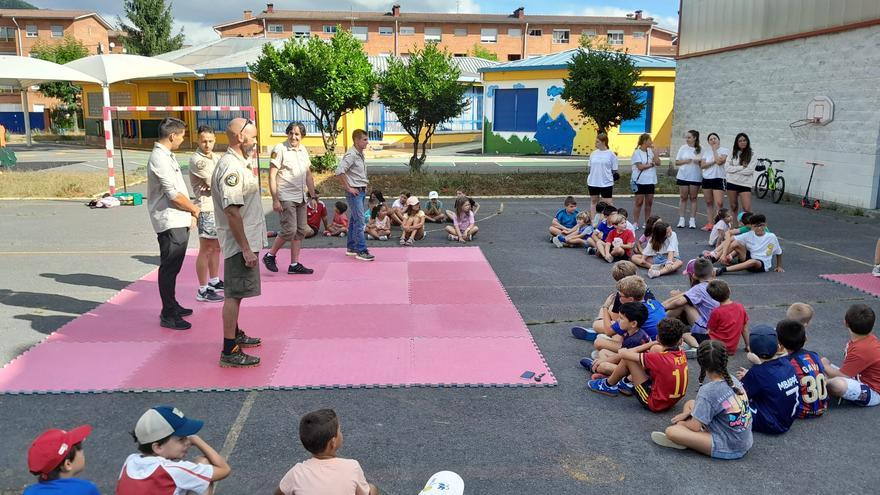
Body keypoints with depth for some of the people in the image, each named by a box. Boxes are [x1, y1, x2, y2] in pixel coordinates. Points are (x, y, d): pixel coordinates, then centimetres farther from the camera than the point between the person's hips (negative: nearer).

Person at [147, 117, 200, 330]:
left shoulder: (166, 155, 15)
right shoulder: (159, 159, -17)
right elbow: (174, 195, -20)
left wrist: (189, 212, 10)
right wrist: (194, 209, -5)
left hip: (178, 221, 10)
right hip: (170, 222, -10)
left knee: (172, 267, 19)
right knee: (169, 268, -3)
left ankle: (172, 306, 32)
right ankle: (168, 315, 4)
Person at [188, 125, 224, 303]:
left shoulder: (215, 158, 14)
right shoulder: (197, 160, -14)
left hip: (219, 208, 9)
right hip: (207, 210, -9)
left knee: (216, 247, 17)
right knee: (206, 249, -6)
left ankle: (214, 281, 31)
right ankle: (203, 291, -1)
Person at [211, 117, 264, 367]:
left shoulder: (238, 163, 12)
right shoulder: (231, 168, -20)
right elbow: (232, 211, -25)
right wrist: (246, 248, -23)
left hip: (246, 239, 10)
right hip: (240, 243, -10)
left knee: (236, 292, 21)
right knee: (235, 293, -5)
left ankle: (235, 334, 36)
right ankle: (229, 351, 2)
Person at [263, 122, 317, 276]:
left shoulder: (303, 150, 11)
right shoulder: (280, 149, -10)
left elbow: (308, 174, 19)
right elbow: (272, 176, -12)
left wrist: (313, 195, 15)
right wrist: (275, 200, -17)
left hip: (301, 198, 7)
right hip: (286, 198, -7)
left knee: (301, 231, 7)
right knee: (289, 230, -11)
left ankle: (294, 265, 15)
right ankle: (270, 256, 10)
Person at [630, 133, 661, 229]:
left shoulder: (651, 151, 9)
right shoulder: (637, 152, -7)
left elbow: (658, 163, -2)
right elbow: (640, 167, -15)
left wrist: (653, 150, -3)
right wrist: (651, 164, -5)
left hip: (650, 181, 5)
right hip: (640, 181, -5)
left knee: (649, 202, 7)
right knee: (639, 203, -1)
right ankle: (635, 223, 5)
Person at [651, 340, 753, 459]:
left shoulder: (708, 391, -23)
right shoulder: (733, 380, -1)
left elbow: (695, 427, -17)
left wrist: (682, 422, 4)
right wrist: (689, 413, 9)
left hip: (729, 448, -9)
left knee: (671, 431, -19)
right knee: (690, 403, 16)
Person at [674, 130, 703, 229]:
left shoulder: (700, 149, 2)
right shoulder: (683, 148, 3)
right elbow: (677, 162, 4)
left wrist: (699, 161, -16)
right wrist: (685, 161, -13)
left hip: (695, 177, -1)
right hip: (683, 176, 1)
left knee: (693, 198, 4)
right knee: (683, 198, 3)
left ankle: (692, 220, 7)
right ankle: (681, 219, 7)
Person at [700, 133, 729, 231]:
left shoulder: (724, 150, 0)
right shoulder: (706, 152, 13)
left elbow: (719, 161, -17)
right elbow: (702, 165, 2)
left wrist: (714, 149, -5)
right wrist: (713, 162, -12)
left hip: (718, 178, -5)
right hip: (706, 178, 5)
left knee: (719, 203, -14)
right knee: (709, 203, 8)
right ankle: (710, 224, 13)